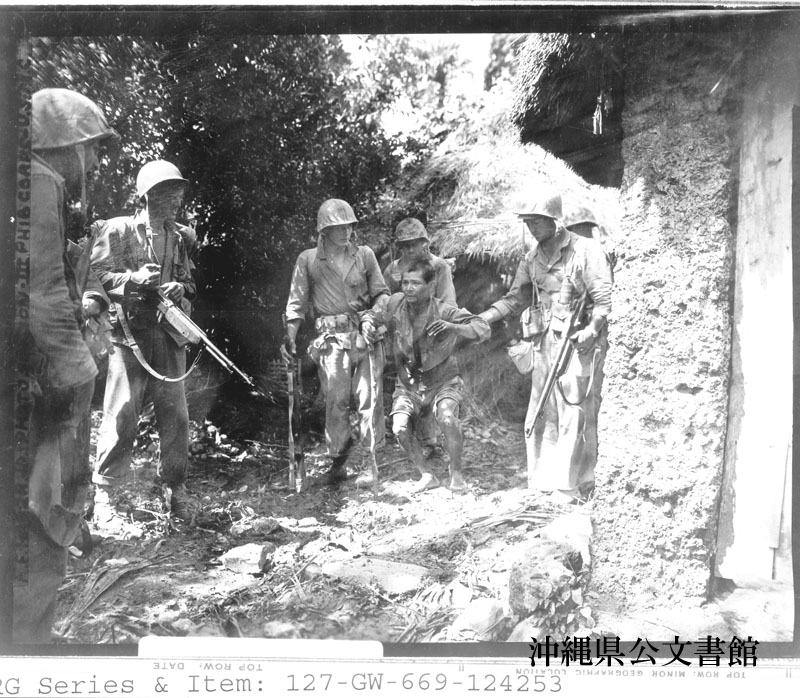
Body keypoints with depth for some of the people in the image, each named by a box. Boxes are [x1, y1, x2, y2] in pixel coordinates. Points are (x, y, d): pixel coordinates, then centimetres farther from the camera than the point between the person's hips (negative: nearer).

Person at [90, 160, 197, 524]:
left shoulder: (180, 237, 15)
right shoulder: (118, 230, -1)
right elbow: (94, 274, -4)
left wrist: (181, 289, -3)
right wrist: (133, 279, -17)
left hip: (170, 334, 5)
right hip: (129, 333, -5)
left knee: (176, 417, 6)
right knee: (121, 417, -5)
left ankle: (175, 489, 20)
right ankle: (104, 494, 8)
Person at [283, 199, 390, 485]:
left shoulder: (364, 255, 9)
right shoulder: (308, 260, 6)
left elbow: (382, 293, 11)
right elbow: (297, 303, 6)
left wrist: (372, 316, -8)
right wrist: (290, 336, -5)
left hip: (366, 334, 1)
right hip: (332, 339, -1)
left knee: (369, 397, -3)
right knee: (336, 401, -1)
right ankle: (338, 460, 14)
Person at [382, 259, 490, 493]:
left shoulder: (445, 311, -16)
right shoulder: (395, 304, -8)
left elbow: (484, 330, -25)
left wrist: (452, 327, -38)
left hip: (443, 381, -3)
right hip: (408, 385, 3)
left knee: (447, 419, -29)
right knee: (400, 427, -21)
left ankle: (456, 472, -1)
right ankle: (427, 475, 4)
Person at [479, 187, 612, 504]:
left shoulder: (585, 250, -7)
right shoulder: (533, 257, 12)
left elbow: (604, 298, -9)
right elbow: (515, 298, 15)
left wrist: (592, 329, -25)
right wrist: (477, 319, 4)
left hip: (578, 343, -6)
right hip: (545, 343, 6)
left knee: (574, 413, -3)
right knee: (543, 412, 9)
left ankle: (570, 484, 6)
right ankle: (545, 477, 21)